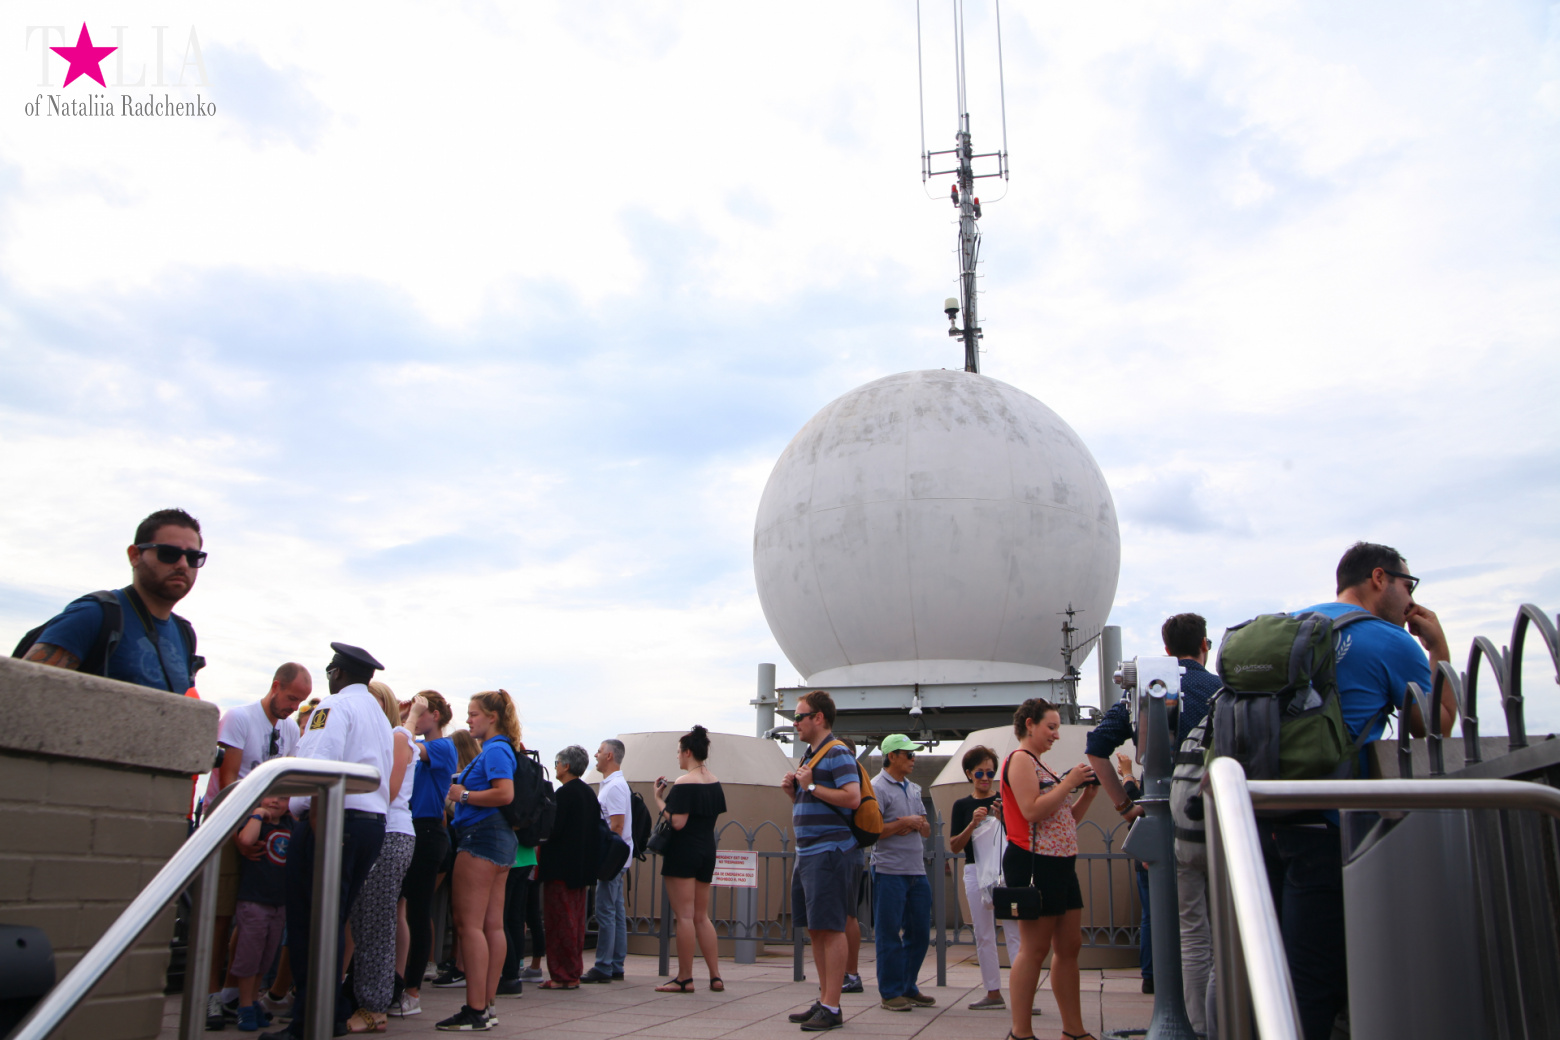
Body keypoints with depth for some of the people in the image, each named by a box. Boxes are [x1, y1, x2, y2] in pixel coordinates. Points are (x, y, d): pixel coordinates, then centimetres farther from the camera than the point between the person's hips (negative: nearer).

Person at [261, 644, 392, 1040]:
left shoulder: (335, 706, -5)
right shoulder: (380, 715, 23)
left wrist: (310, 817, -15)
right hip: (373, 824, 9)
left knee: (309, 922, -5)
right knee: (334, 921, 14)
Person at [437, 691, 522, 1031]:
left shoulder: (495, 750, -12)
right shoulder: (496, 750, 18)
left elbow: (505, 793, -23)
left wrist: (464, 795, -15)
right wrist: (462, 786, 11)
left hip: (481, 837, -10)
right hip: (500, 840, 10)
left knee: (469, 924, -9)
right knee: (493, 925, 9)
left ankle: (475, 1010, -9)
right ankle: (487, 1006, 13)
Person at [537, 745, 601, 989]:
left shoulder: (565, 793, -15)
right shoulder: (589, 792, 11)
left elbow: (553, 829, -20)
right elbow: (596, 830, 13)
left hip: (561, 868, -8)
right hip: (582, 867, 8)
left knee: (560, 922, -3)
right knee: (576, 921, 12)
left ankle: (562, 976, 0)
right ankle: (574, 973, 17)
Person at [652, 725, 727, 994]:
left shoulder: (684, 784, -15)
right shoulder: (715, 782, 10)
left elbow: (677, 822, -22)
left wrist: (658, 798, -10)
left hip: (683, 851, -8)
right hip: (707, 851, 8)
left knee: (685, 916, -4)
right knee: (701, 917, 13)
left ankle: (685, 979, 0)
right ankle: (715, 977, 10)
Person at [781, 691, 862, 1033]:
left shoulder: (837, 753, -11)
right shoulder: (809, 756, 19)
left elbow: (852, 797, -23)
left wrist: (811, 786, -16)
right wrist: (793, 791, 8)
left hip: (830, 850, -10)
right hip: (807, 852, 10)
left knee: (830, 928, -7)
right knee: (815, 929, 12)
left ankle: (831, 1008, -4)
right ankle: (823, 1001, 20)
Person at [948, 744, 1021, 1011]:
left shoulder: (1006, 800, 5)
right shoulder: (963, 805, 8)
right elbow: (954, 846, 4)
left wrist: (1002, 820, -13)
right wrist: (973, 824, -11)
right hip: (975, 871, 2)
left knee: (1014, 931, -9)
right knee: (983, 936, 7)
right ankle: (993, 992, 15)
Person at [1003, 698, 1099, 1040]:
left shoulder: (1039, 765, 21)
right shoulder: (1020, 759, -7)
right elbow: (1031, 811, -20)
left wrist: (1088, 793, 9)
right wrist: (1068, 783, -14)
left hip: (1060, 864, 10)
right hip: (1034, 862, -10)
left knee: (1069, 947, 9)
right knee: (1035, 948, -8)